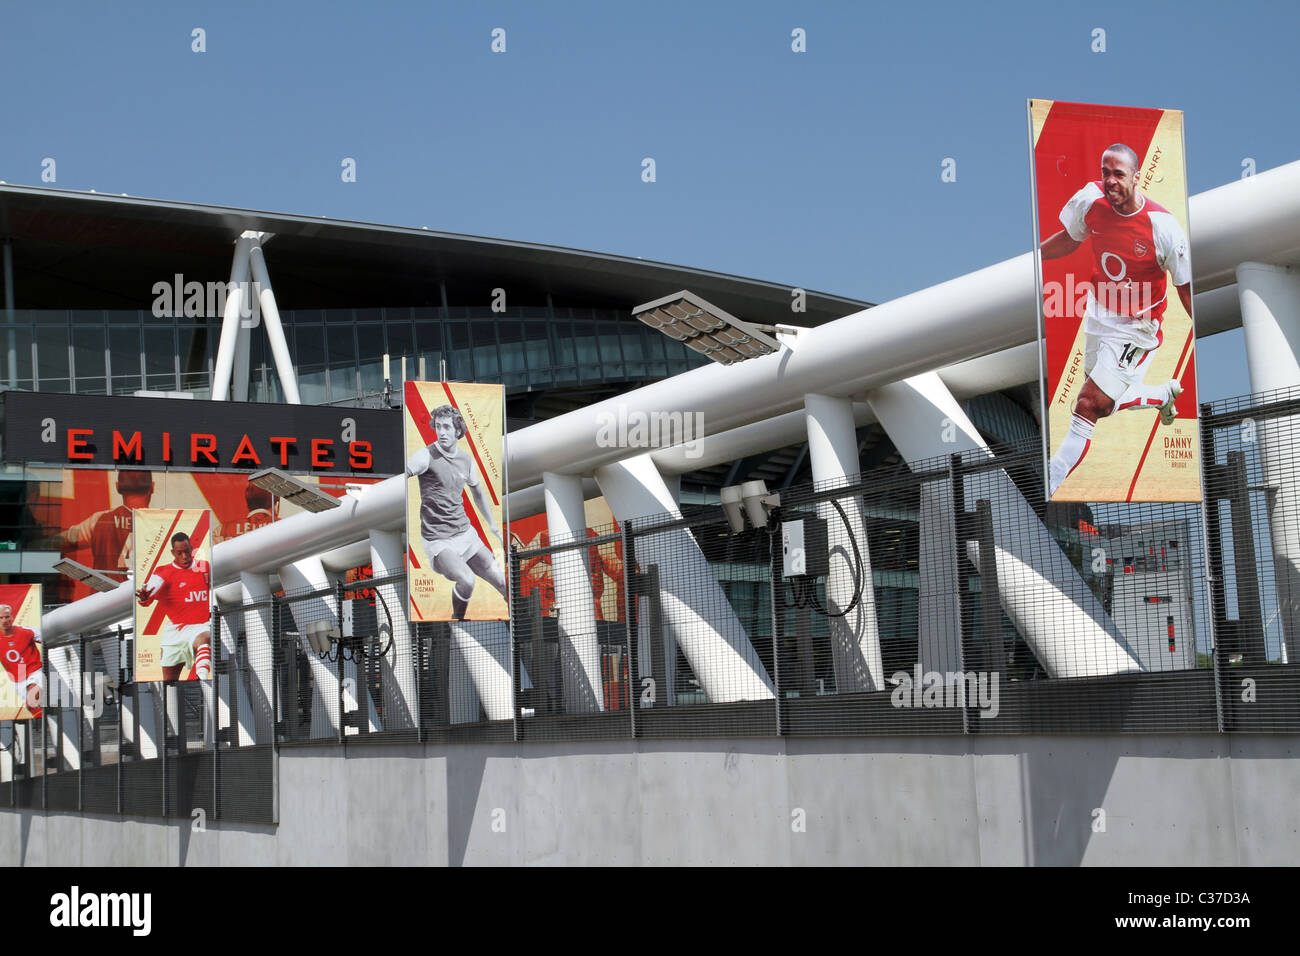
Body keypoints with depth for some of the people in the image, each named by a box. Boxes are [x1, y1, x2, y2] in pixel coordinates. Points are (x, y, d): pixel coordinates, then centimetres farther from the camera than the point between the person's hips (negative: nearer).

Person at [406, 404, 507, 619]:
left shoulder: (466, 460, 7)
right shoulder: (427, 456, -11)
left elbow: (478, 493, 24)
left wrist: (494, 527, 30)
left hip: (465, 533, 5)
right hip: (438, 541, -5)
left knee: (502, 582, 0)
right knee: (466, 580, -28)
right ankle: (457, 619, -1)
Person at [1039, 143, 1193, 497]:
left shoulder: (1163, 227, -25)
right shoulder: (1090, 200, -13)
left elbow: (1186, 288, -13)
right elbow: (1069, 239, 10)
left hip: (1136, 328, -6)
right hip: (1098, 317, 6)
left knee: (1087, 406, -13)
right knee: (1107, 403, 21)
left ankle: (1046, 485, -9)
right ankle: (1166, 393, 50)